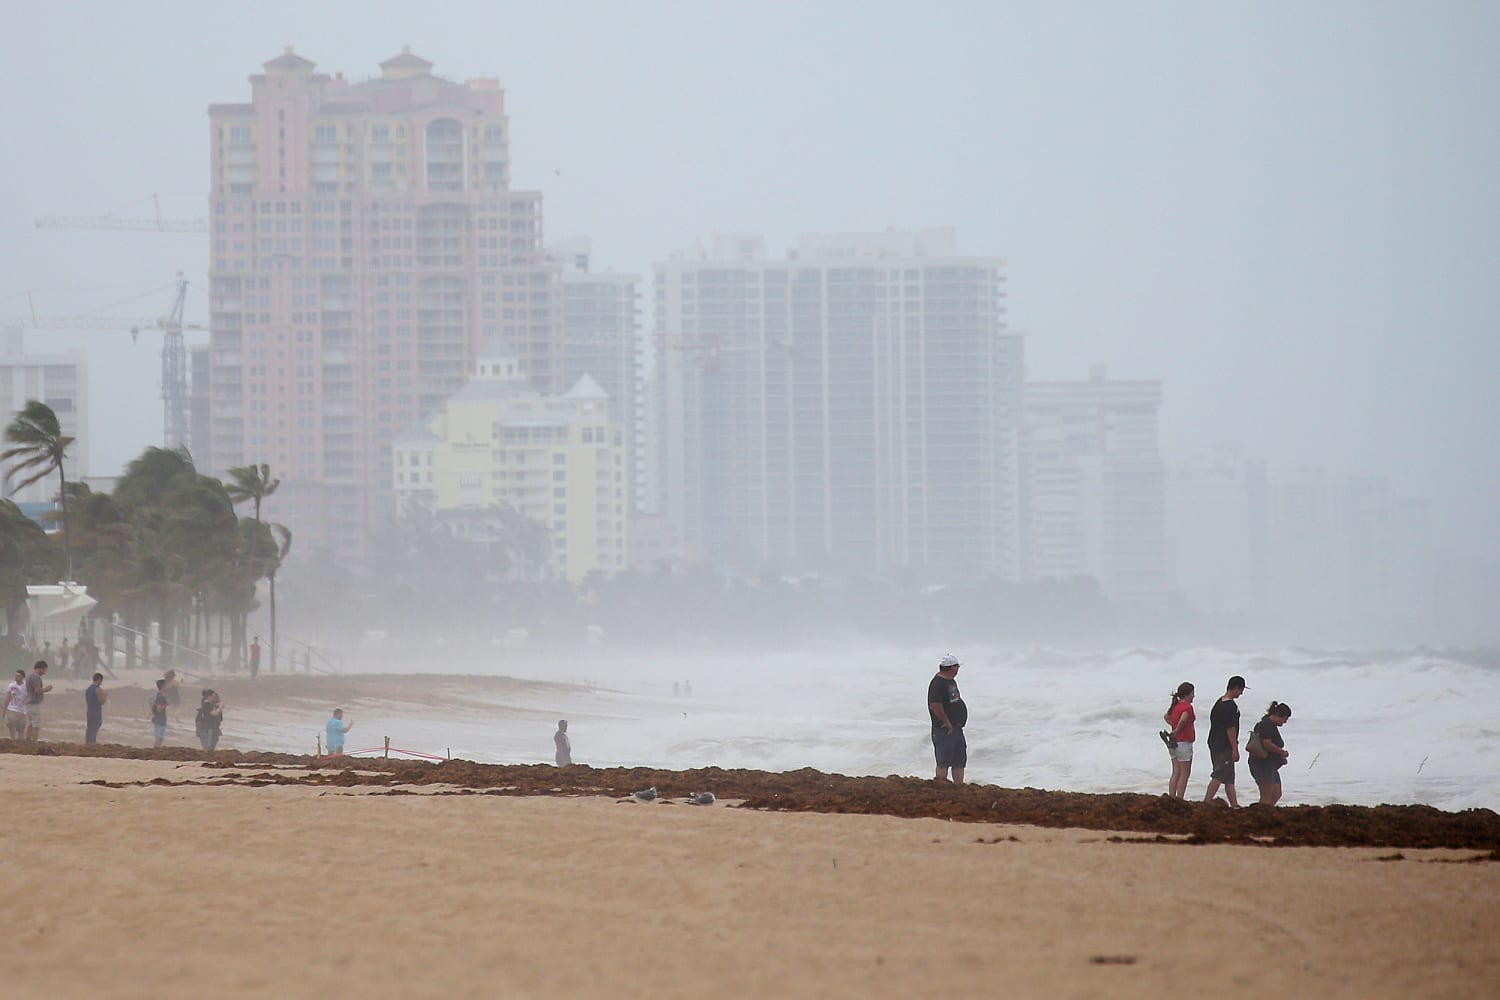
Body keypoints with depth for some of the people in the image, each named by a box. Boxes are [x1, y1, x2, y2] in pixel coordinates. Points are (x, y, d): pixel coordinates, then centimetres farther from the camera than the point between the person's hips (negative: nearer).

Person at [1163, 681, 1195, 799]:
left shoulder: (1175, 705, 10)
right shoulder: (1187, 706, -15)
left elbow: (1166, 717, 25)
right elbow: (1183, 720, -31)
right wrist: (1177, 731, -15)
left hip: (1173, 744, 8)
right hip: (1184, 743, -8)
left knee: (1176, 773, 11)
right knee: (1184, 774, -1)